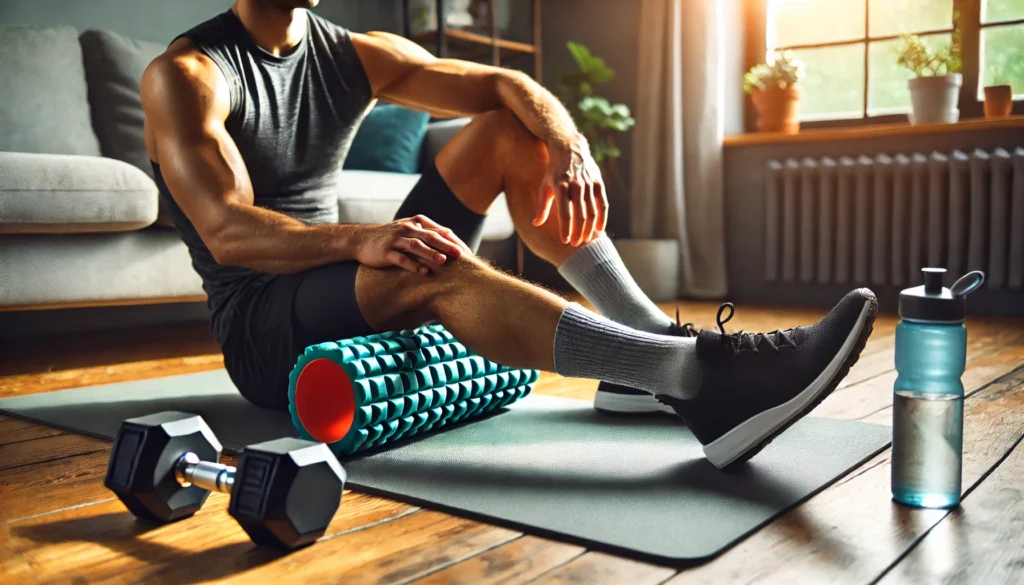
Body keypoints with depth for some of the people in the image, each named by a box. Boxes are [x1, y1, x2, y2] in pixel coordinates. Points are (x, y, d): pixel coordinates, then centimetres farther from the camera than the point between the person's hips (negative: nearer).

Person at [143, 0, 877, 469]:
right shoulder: (186, 75, -9)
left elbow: (507, 85, 0)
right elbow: (227, 233, -23)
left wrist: (570, 146, -22)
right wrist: (359, 241, -41)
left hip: (362, 304, 6)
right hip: (265, 333, -6)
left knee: (512, 133, -6)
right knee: (435, 267, -37)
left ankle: (651, 350, -16)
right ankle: (705, 380, -45)